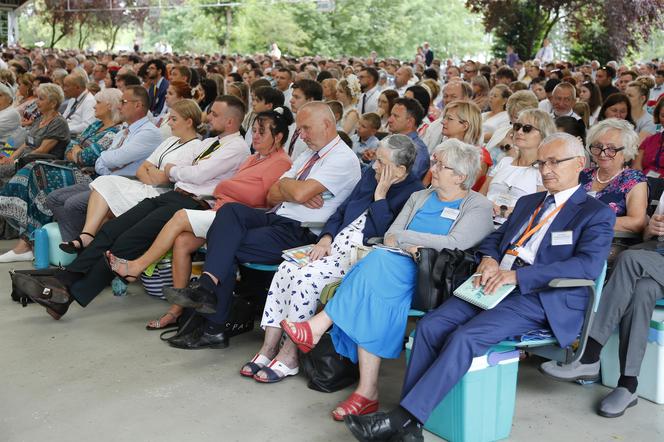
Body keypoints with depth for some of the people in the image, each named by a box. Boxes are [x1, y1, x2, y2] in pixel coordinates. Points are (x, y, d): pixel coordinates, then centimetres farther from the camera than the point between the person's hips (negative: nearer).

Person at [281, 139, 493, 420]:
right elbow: (389, 236, 14)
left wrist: (402, 237, -6)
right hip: (398, 270, 5)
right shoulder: (419, 198, 25)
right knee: (376, 298, -32)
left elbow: (455, 244, -10)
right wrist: (410, 248, -9)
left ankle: (317, 328, -32)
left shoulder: (478, 206, 7)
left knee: (379, 261, -33)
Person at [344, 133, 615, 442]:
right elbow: (493, 239, 28)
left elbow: (588, 265, -13)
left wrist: (518, 275, -20)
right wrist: (488, 260, 0)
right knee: (430, 325, -19)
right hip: (494, 285, 7)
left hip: (539, 297, -7)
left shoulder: (597, 214, 4)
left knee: (465, 337, -30)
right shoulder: (527, 202, 27)